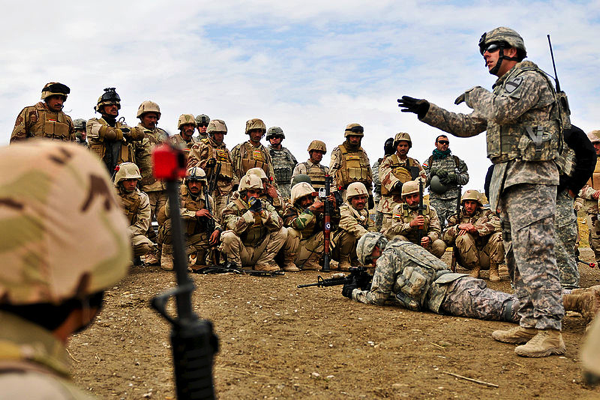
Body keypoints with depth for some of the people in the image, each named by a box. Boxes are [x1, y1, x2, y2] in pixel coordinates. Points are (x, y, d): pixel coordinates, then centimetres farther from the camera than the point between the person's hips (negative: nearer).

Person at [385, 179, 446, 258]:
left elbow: (436, 230, 0)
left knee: (440, 245, -26)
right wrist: (411, 224, -27)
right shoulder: (398, 209, 3)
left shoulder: (430, 210, 7)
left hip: (425, 246, 1)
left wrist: (429, 238, -25)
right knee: (398, 239, -32)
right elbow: (394, 229, -9)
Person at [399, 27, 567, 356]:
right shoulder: (503, 89, 25)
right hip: (510, 180, 10)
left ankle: (550, 332, -14)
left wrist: (474, 94, -2)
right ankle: (530, 323, 15)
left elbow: (501, 111, -23)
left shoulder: (530, 78, -5)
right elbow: (466, 126, 26)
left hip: (530, 179, -10)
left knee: (534, 253, -14)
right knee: (517, 255, 10)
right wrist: (426, 110, 18)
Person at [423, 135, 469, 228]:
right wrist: (433, 173, -10)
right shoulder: (429, 162, 17)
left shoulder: (456, 160, 19)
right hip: (436, 198, -1)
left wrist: (453, 177, -6)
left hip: (454, 199, 1)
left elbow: (465, 178, 13)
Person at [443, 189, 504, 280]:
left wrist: (476, 229, -21)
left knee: (498, 235, -23)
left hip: (486, 257, 0)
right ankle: (475, 268, -11)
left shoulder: (486, 213, 11)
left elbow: (498, 224, -13)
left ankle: (493, 269, -7)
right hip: (468, 260, 0)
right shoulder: (457, 217, 12)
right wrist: (459, 227, -16)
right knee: (462, 236, -26)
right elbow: (445, 238, 0)